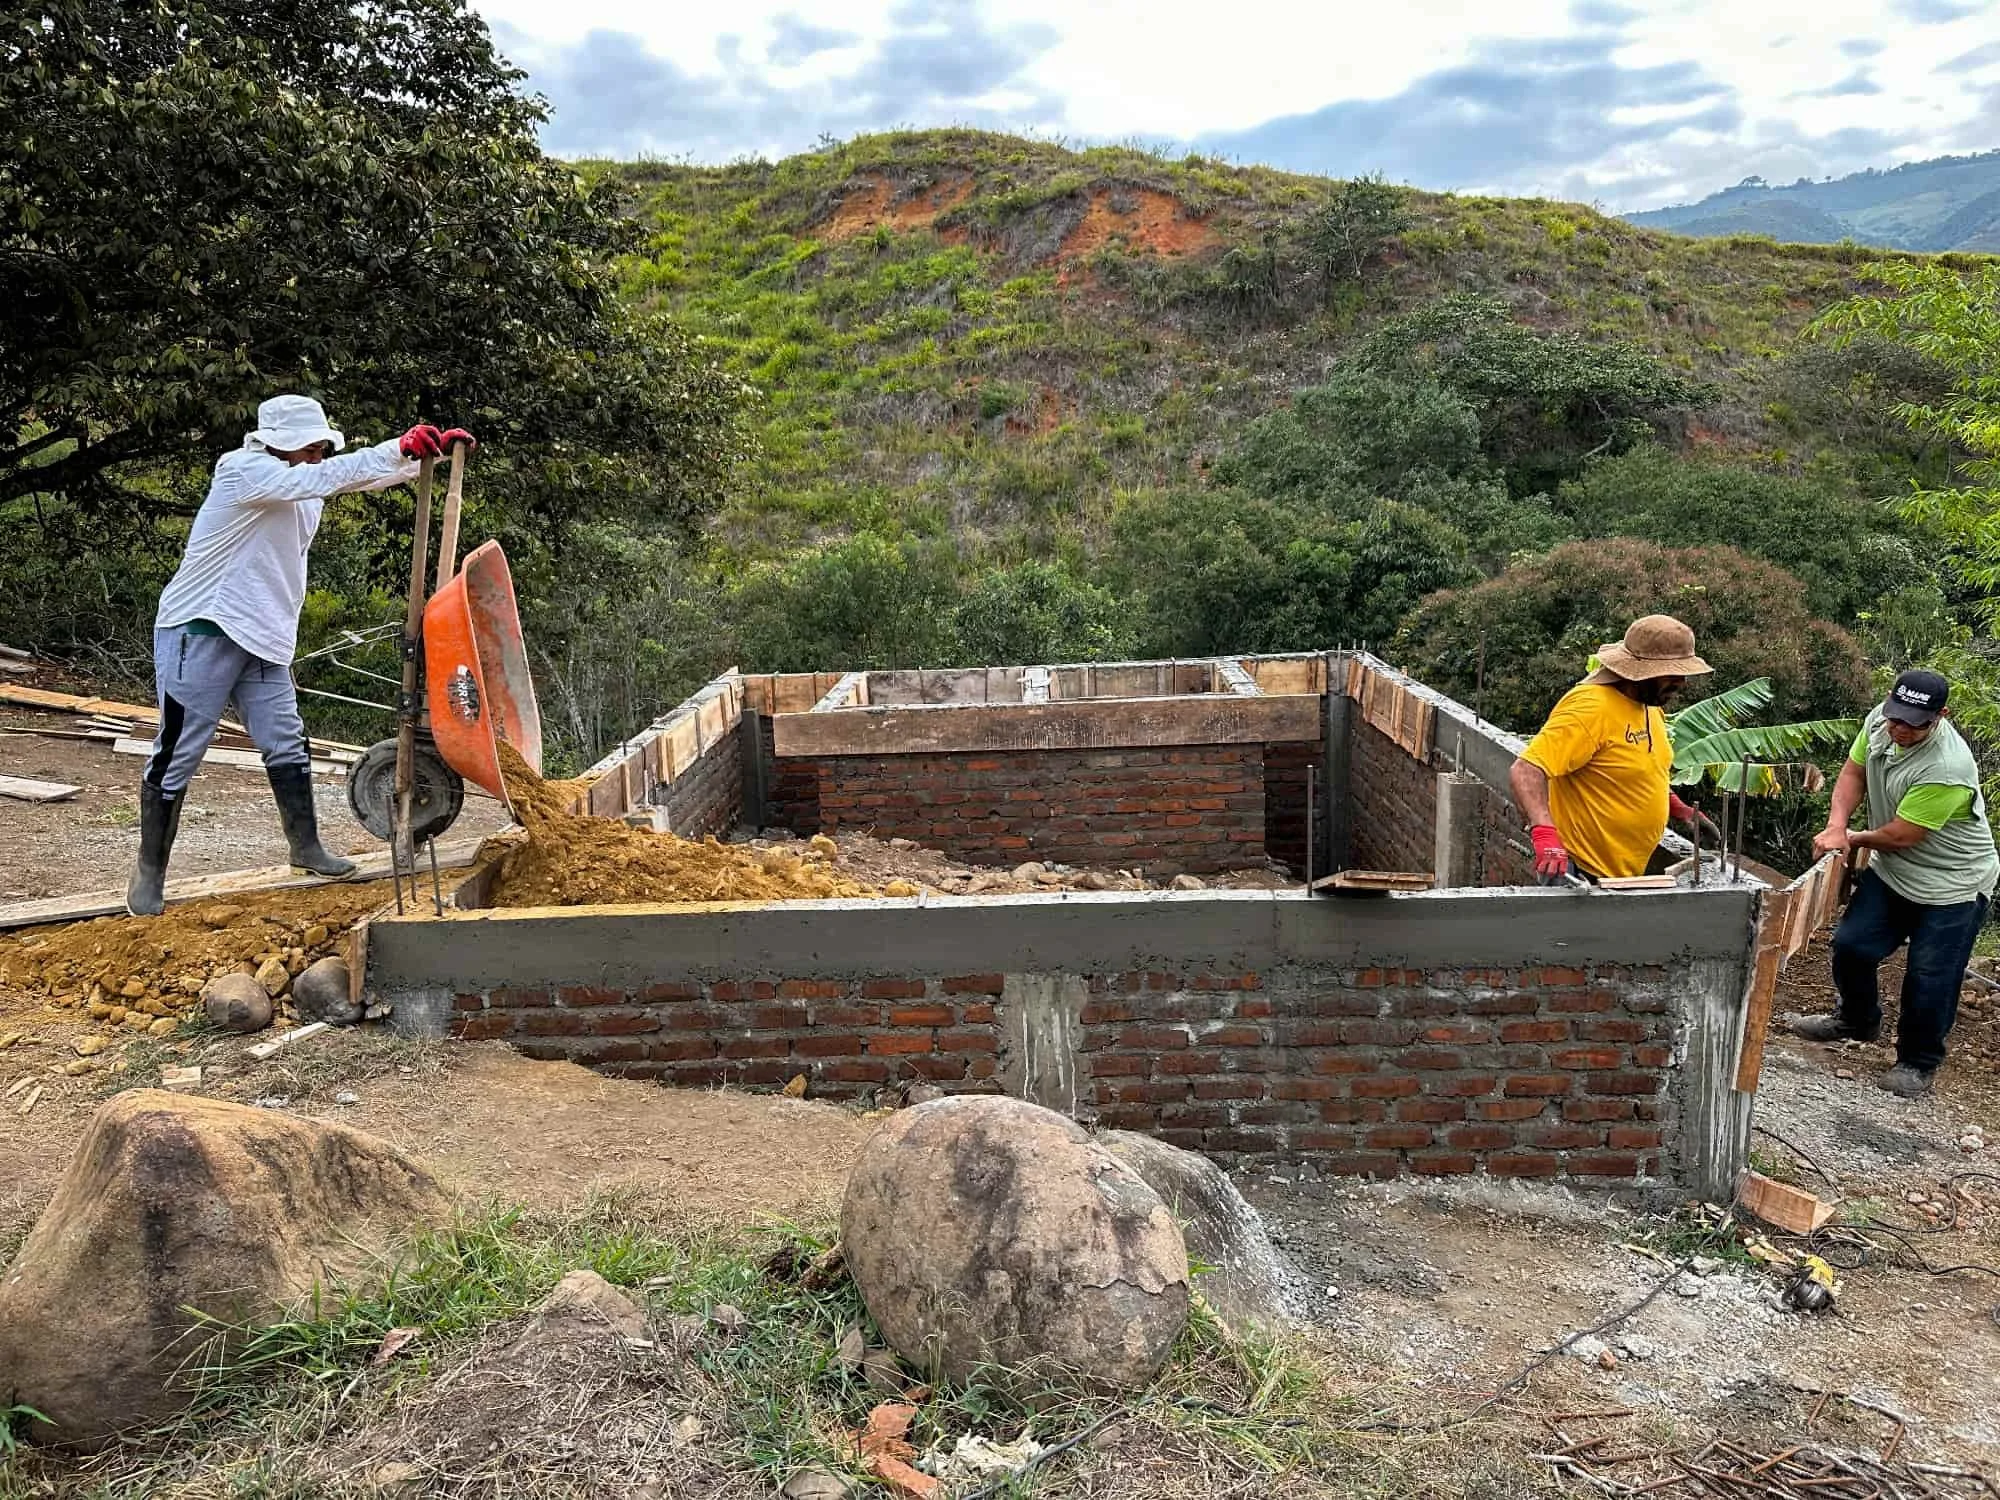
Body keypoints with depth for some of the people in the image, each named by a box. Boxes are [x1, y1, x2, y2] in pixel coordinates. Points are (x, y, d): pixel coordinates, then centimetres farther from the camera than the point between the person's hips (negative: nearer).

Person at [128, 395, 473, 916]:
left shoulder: (298, 477, 11)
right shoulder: (242, 470, -14)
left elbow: (366, 475, 12)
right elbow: (322, 479, -28)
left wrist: (433, 448, -2)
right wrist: (400, 448, -33)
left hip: (262, 637, 8)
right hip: (201, 631, -8)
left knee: (286, 744, 8)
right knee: (176, 754, -1)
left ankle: (306, 847, 20)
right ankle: (149, 874, 8)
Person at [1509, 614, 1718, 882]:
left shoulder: (1650, 706, 9)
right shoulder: (1591, 707, -21)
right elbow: (1525, 771, -29)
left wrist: (1675, 807, 14)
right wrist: (1544, 834, -42)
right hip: (1579, 872, -9)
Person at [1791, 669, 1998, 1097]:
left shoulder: (1946, 770, -34)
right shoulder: (1879, 719, -11)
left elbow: (1899, 836, -25)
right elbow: (1853, 773, 3)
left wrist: (1854, 840, -6)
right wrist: (1836, 828, -12)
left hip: (1952, 885, -7)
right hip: (1891, 870, 7)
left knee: (1929, 979, -2)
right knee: (1850, 946, 9)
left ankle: (1918, 1063, 19)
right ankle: (1858, 1021, 36)